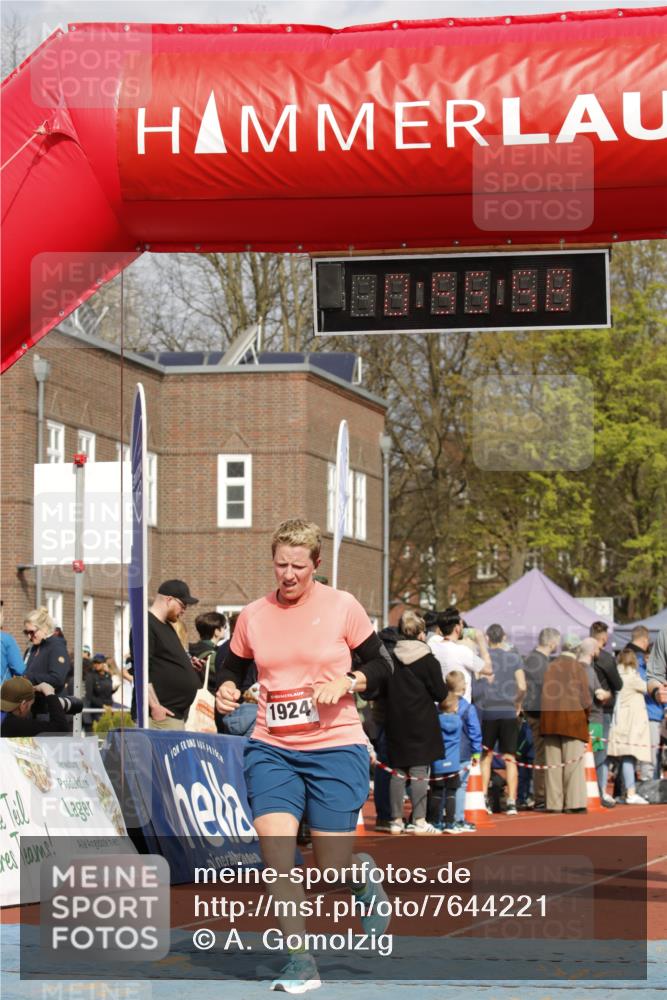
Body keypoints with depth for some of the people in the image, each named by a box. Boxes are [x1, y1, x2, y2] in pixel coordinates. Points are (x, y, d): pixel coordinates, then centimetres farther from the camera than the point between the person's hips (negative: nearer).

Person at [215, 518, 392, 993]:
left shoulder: (342, 607, -3)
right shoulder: (253, 616, 4)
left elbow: (382, 666, 2)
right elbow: (234, 668, 18)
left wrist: (347, 682, -16)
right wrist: (228, 690, -4)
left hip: (335, 747, -2)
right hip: (271, 749, 2)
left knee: (333, 866, -3)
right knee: (275, 852, -15)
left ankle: (364, 875, 36)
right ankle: (301, 963, -5)